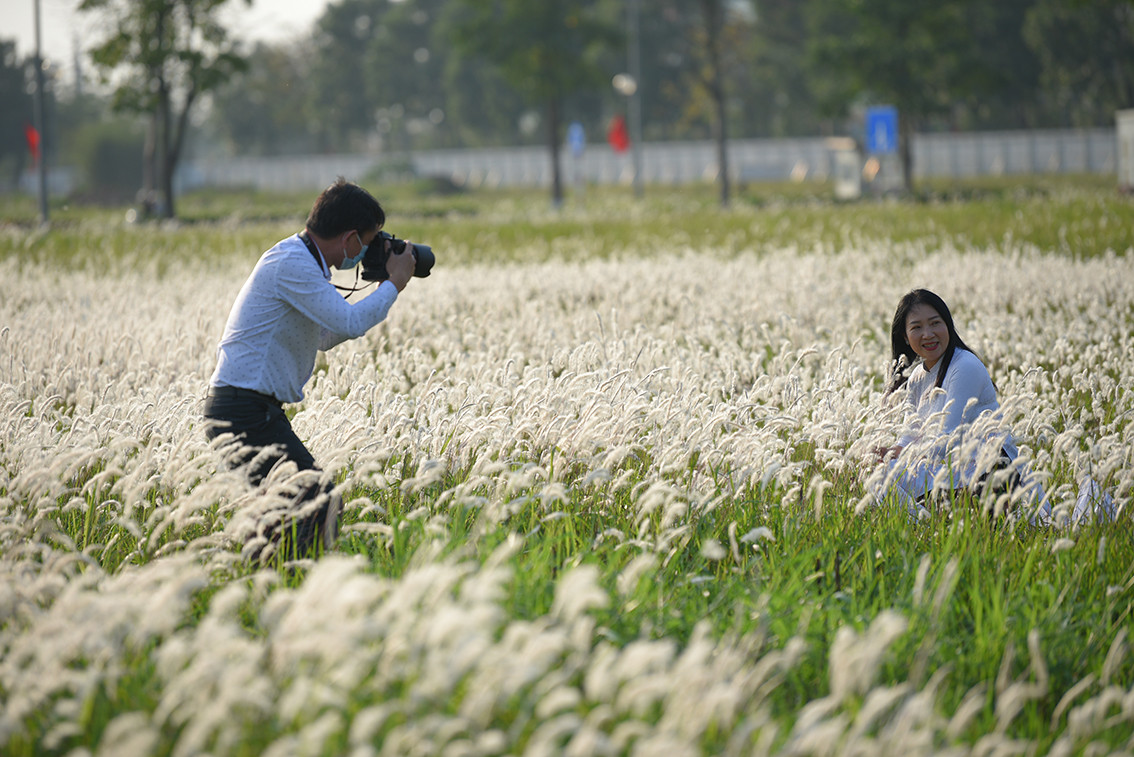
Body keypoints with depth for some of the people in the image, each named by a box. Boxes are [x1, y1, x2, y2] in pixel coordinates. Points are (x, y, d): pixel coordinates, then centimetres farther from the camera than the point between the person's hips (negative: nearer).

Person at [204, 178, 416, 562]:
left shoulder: (301, 261, 17)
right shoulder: (290, 263, -16)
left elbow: (324, 335, 28)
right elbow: (350, 322, -22)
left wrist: (385, 288, 20)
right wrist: (394, 283, -6)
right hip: (246, 410, -11)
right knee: (320, 503, -15)